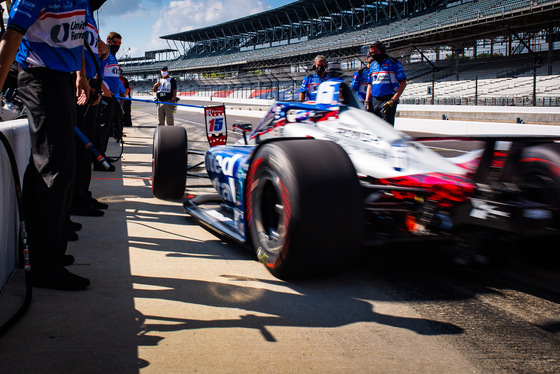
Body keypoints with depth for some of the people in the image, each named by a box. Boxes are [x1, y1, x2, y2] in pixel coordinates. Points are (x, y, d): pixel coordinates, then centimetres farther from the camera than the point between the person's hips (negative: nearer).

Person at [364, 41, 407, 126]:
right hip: (374, 101, 6)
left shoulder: (393, 63, -2)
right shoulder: (372, 66, 16)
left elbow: (403, 83, -6)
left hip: (388, 100, -6)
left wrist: (393, 100, -14)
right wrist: (367, 101, 9)